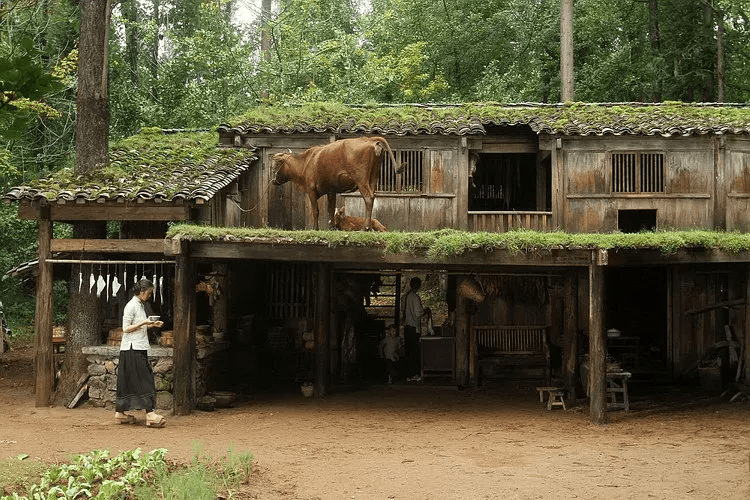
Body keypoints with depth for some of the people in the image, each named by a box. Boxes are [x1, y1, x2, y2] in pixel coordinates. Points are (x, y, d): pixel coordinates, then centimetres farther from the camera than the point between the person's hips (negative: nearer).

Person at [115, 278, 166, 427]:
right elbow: (126, 328, -14)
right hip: (132, 349, -9)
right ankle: (150, 414, -15)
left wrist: (152, 325, 10)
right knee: (144, 381, -12)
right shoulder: (131, 306, -11)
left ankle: (120, 413, 14)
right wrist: (143, 323, -20)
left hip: (140, 348, 9)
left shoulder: (141, 305, 17)